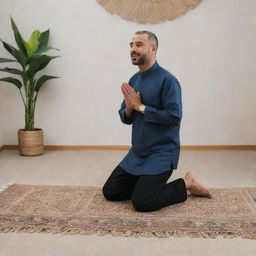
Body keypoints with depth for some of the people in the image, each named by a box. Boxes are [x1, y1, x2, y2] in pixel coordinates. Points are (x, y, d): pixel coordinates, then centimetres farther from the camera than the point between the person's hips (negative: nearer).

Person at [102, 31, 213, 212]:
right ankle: (146, 182, 24)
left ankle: (186, 184, 4)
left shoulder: (167, 80, -16)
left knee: (142, 203, -16)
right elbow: (126, 118, 11)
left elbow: (174, 117, -24)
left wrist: (140, 107, -19)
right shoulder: (134, 80, 8)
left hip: (161, 153, -8)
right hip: (137, 152, 8)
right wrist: (129, 108, -13)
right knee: (110, 192, 6)